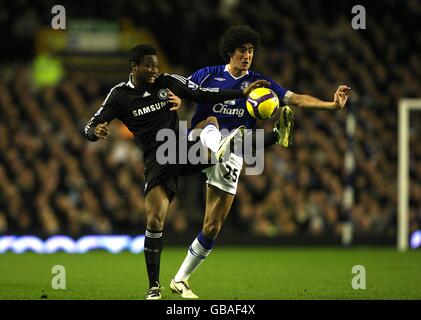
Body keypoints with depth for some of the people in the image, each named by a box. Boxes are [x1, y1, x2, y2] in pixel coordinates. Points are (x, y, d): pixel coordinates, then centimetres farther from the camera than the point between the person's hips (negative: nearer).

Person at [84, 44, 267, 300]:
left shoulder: (168, 82, 5)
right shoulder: (120, 95, 1)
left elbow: (205, 96, 11)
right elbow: (91, 128, -1)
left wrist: (243, 93, 4)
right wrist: (96, 131, -27)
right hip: (156, 161, -2)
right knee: (155, 220, -9)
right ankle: (154, 287, 1)